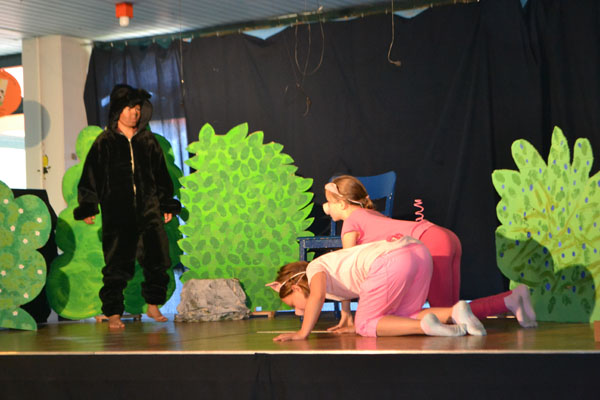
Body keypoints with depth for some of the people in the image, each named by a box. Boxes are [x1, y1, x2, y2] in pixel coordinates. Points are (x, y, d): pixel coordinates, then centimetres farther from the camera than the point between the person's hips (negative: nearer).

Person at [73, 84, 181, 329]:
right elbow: (91, 176, 3)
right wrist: (87, 208, -3)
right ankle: (113, 313, 2)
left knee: (157, 258, -2)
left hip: (148, 210, 3)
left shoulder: (148, 141, 13)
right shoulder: (105, 142, 4)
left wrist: (167, 205, 18)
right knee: (117, 264, -4)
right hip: (116, 213, -3)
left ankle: (153, 306, 14)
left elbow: (161, 176, 20)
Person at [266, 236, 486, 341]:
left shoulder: (315, 268, 15)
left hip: (391, 262, -9)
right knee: (402, 317, 20)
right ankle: (454, 312, -1)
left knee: (366, 324, 6)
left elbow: (317, 295, -7)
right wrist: (358, 324, 36)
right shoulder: (335, 264, 37)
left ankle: (424, 325, -15)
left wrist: (302, 333, -2)